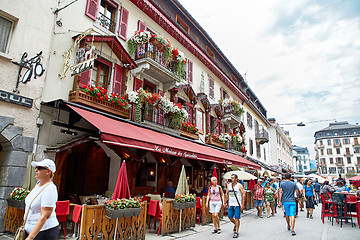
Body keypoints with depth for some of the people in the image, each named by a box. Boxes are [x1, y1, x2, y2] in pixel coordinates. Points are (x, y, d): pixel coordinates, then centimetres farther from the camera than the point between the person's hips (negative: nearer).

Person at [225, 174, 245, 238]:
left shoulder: (239, 186, -7)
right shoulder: (229, 185, 7)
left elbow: (243, 195, -9)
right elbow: (226, 194, 15)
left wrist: (242, 204, -14)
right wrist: (225, 202, 11)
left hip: (237, 205, -5)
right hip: (231, 204, 5)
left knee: (237, 218, -3)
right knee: (230, 217, 7)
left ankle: (236, 232, 8)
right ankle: (235, 225, 36)